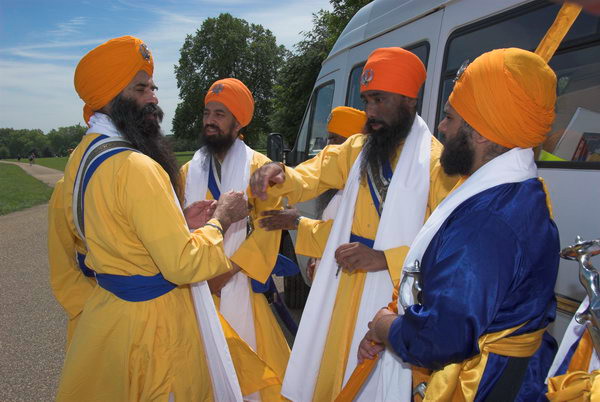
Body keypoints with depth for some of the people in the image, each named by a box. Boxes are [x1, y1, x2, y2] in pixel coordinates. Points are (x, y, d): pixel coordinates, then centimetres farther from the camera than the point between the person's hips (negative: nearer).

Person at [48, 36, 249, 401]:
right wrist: (221, 218, -11)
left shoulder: (80, 158, 5)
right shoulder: (136, 167, -25)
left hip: (103, 313, 9)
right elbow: (184, 264, -26)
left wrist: (178, 222, 4)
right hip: (149, 324, -9)